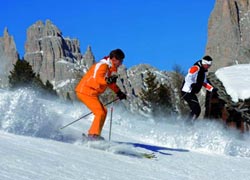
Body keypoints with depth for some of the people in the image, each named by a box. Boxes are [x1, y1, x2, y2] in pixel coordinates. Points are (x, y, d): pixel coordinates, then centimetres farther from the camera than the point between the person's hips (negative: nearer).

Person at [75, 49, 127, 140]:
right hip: (86, 91, -10)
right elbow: (97, 78, -34)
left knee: (103, 111, 11)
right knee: (100, 112, -15)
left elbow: (111, 83, 30)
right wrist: (107, 80, -52)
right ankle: (93, 134, -13)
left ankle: (93, 134, 13)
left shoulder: (111, 68, 14)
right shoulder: (103, 65, -17)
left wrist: (119, 92, 27)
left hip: (91, 92, 10)